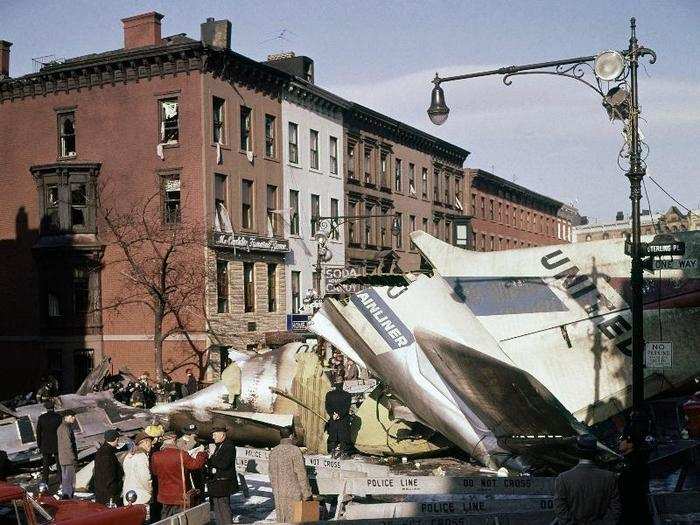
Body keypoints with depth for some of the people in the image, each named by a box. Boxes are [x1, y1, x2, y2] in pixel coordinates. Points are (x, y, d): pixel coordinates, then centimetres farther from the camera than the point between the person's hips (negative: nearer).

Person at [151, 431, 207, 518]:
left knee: (165, 521, 16)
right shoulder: (181, 454, -18)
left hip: (164, 496, 4)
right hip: (180, 496, -4)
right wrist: (202, 453, 9)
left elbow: (154, 471, 10)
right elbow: (196, 464, -8)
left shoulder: (156, 456, -6)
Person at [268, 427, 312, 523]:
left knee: (280, 519, 11)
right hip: (293, 492, -6)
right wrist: (306, 494, -6)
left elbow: (271, 473, 11)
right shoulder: (295, 450, -12)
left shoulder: (273, 452, 7)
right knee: (292, 519, -1)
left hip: (278, 493, 6)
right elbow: (301, 473, -12)